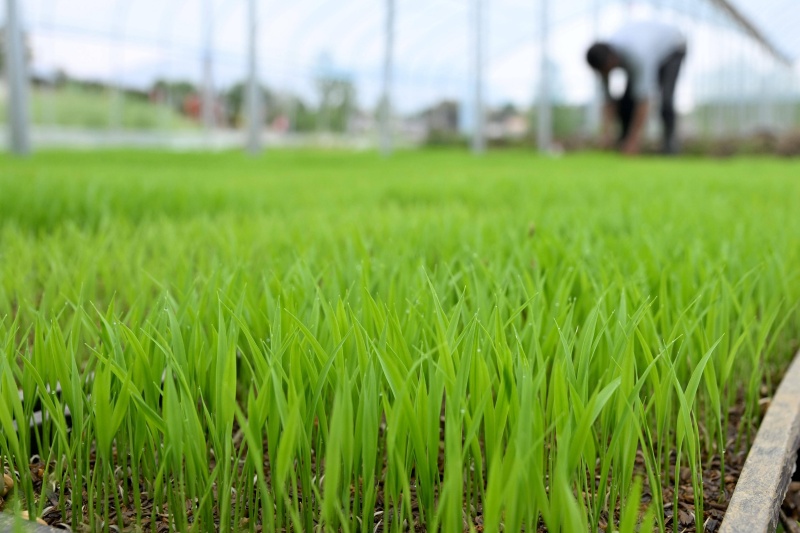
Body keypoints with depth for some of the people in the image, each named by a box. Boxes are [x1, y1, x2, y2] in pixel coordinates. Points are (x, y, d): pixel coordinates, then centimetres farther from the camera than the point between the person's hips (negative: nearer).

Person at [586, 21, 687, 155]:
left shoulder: (636, 56, -46)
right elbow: (608, 100, -19)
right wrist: (607, 133, -29)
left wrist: (634, 140, -46)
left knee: (665, 100, -25)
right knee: (625, 102, -8)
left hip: (673, 47, -6)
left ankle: (669, 149, -14)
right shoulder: (602, 59, -26)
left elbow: (643, 100, -45)